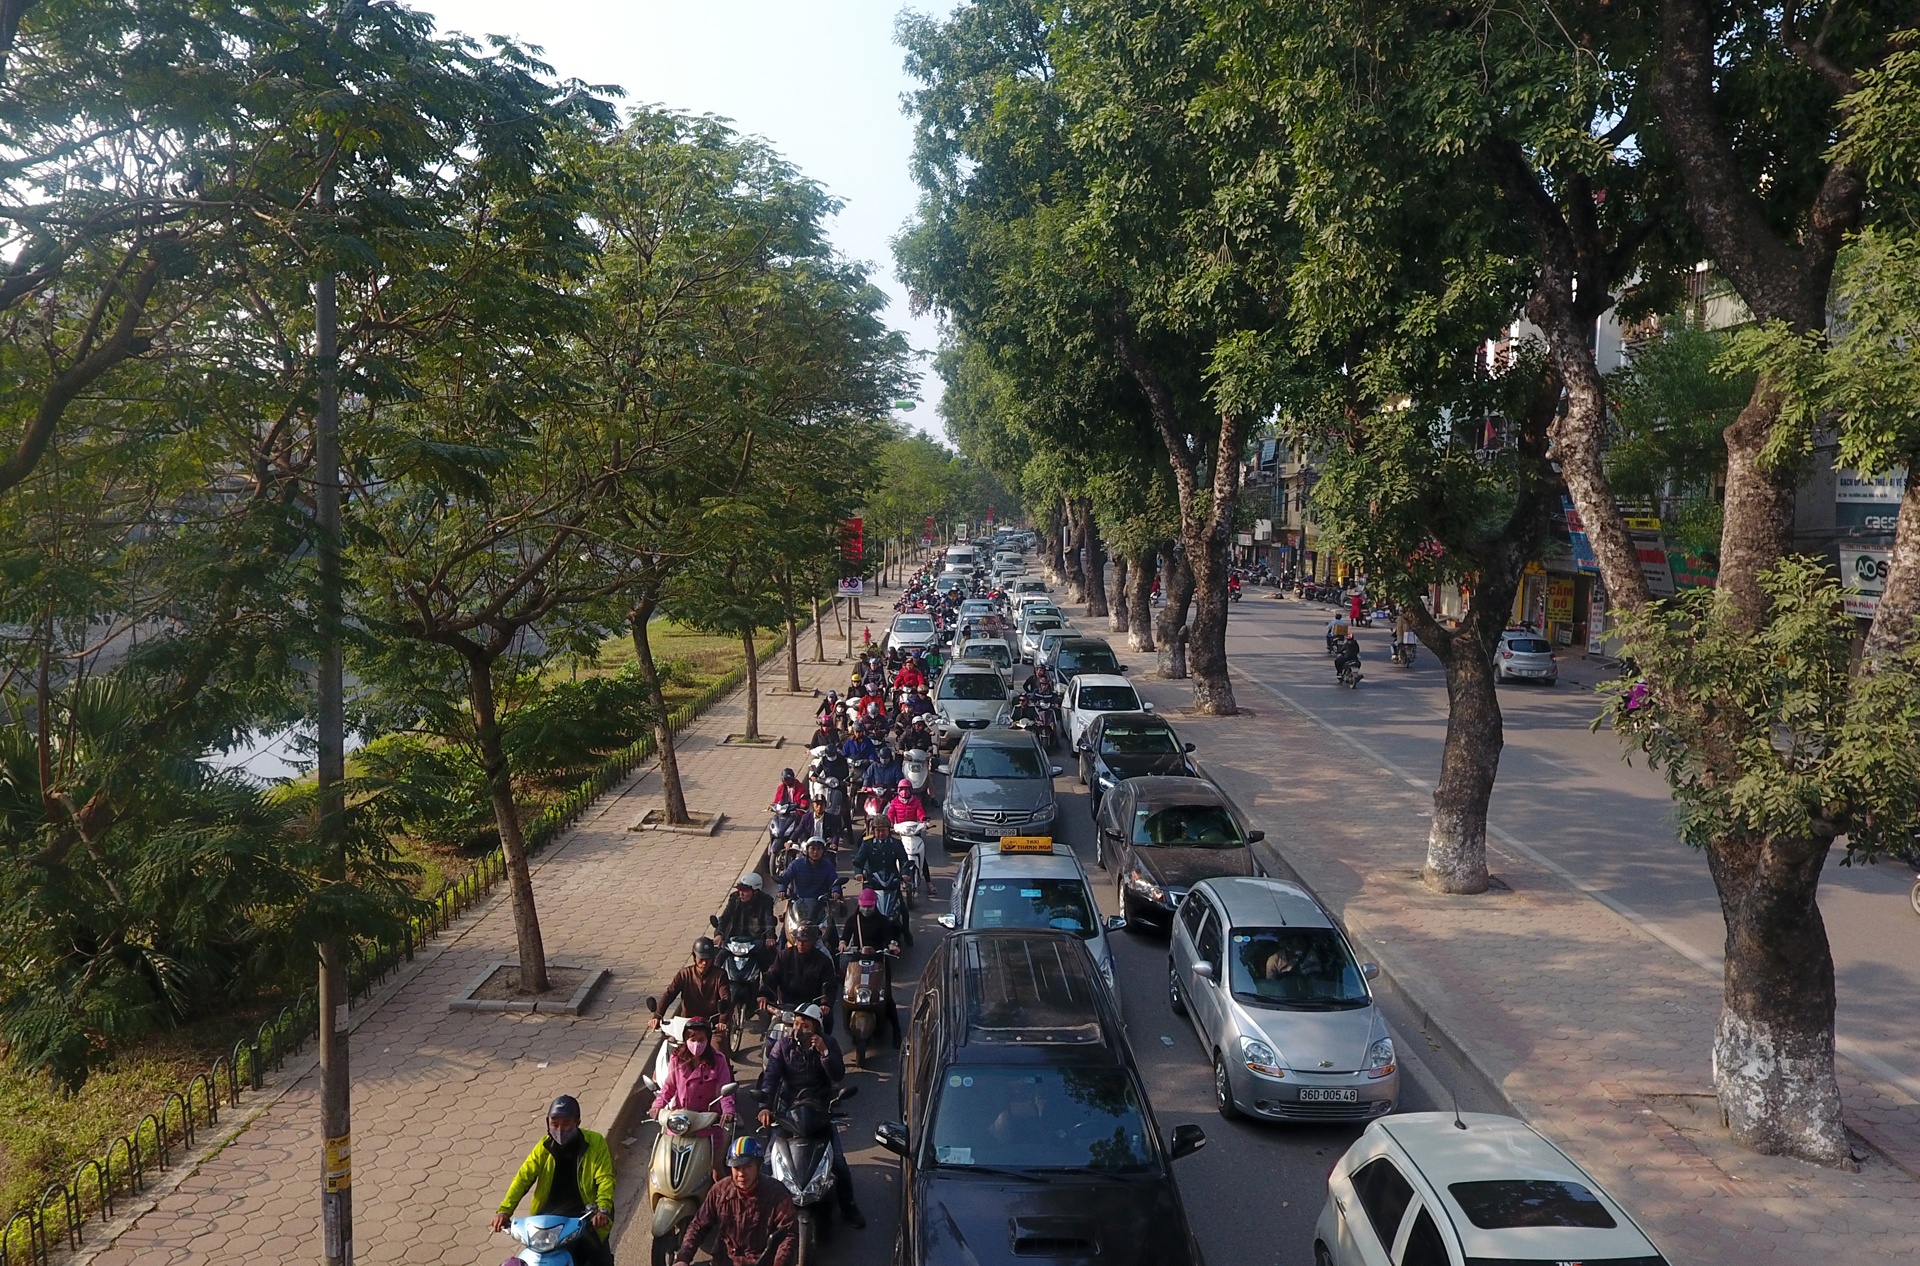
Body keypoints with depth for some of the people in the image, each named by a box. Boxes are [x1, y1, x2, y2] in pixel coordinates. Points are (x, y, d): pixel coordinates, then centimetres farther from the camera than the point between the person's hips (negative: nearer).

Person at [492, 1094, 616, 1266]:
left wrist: (603, 1210, -30)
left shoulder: (594, 1142, -7)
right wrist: (504, 1210, -18)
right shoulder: (544, 1147, 3)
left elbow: (605, 1179, -13)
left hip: (585, 1212, -3)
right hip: (551, 1213, 3)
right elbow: (523, 1178, -3)